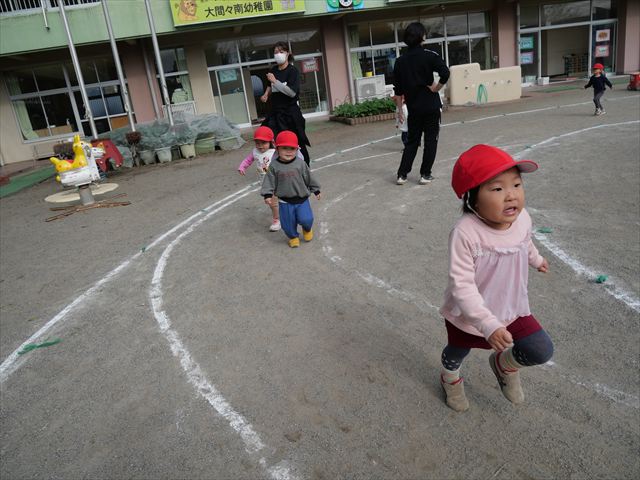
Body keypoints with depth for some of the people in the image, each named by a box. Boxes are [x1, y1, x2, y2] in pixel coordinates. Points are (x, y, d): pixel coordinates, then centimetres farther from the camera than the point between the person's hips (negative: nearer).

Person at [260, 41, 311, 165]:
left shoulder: (292, 71, -9)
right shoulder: (273, 70, 9)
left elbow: (292, 92, -22)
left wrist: (275, 81, -20)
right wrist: (266, 94, 10)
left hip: (290, 112, -6)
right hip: (275, 112, 6)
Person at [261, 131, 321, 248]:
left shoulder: (300, 163, -9)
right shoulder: (274, 166, -10)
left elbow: (309, 178, 2)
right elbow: (270, 181, -5)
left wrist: (316, 190, 10)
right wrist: (267, 195, -15)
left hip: (302, 199, 0)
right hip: (285, 201, 0)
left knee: (306, 219, -7)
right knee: (288, 223, 9)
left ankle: (307, 228, 30)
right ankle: (293, 237, 40)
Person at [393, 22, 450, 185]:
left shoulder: (400, 61, 4)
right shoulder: (429, 56, -8)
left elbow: (398, 89, 6)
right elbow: (445, 73, -23)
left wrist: (400, 109, 13)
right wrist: (437, 88, -8)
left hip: (413, 108, 4)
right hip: (431, 106, -3)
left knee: (412, 141, 14)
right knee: (430, 141, 8)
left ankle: (402, 175, 9)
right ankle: (425, 175, 10)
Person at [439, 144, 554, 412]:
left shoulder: (522, 219, -17)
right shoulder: (465, 233, -37)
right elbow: (462, 286, -35)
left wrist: (535, 259, 28)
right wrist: (488, 325, -40)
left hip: (513, 308, 4)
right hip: (469, 316, -3)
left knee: (542, 352, -9)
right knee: (457, 352, 23)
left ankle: (505, 364, 27)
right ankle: (450, 379, 61)